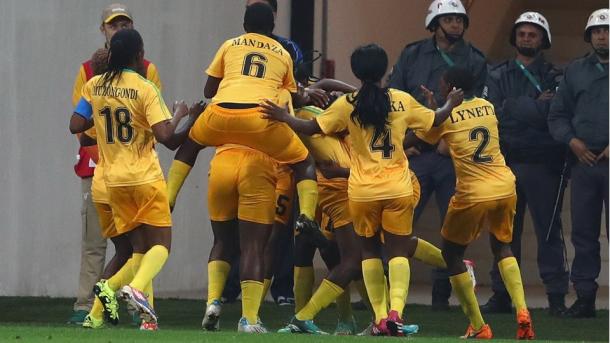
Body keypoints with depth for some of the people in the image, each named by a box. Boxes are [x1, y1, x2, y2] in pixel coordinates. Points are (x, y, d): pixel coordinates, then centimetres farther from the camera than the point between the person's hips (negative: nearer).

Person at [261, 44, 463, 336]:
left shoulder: (347, 104, -4)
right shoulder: (403, 101, 2)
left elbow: (313, 128, -7)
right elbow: (434, 120, 18)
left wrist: (283, 117, 2)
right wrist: (451, 104, 36)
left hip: (362, 191, -1)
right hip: (398, 188, 1)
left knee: (370, 249, 16)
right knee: (398, 250, 8)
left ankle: (380, 316, 6)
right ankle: (396, 308, -16)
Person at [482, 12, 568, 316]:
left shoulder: (555, 78, 8)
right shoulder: (498, 76, 14)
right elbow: (495, 113, -1)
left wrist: (516, 110, -10)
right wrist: (537, 106, -6)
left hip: (543, 164, -2)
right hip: (505, 164, 3)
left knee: (549, 231, -3)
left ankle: (557, 297, -2)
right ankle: (501, 296, 9)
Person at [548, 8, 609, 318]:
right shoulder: (575, 71, 15)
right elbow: (557, 115, 15)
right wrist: (571, 141, -2)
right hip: (584, 161, 3)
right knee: (583, 232, 4)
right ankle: (584, 297, 9)